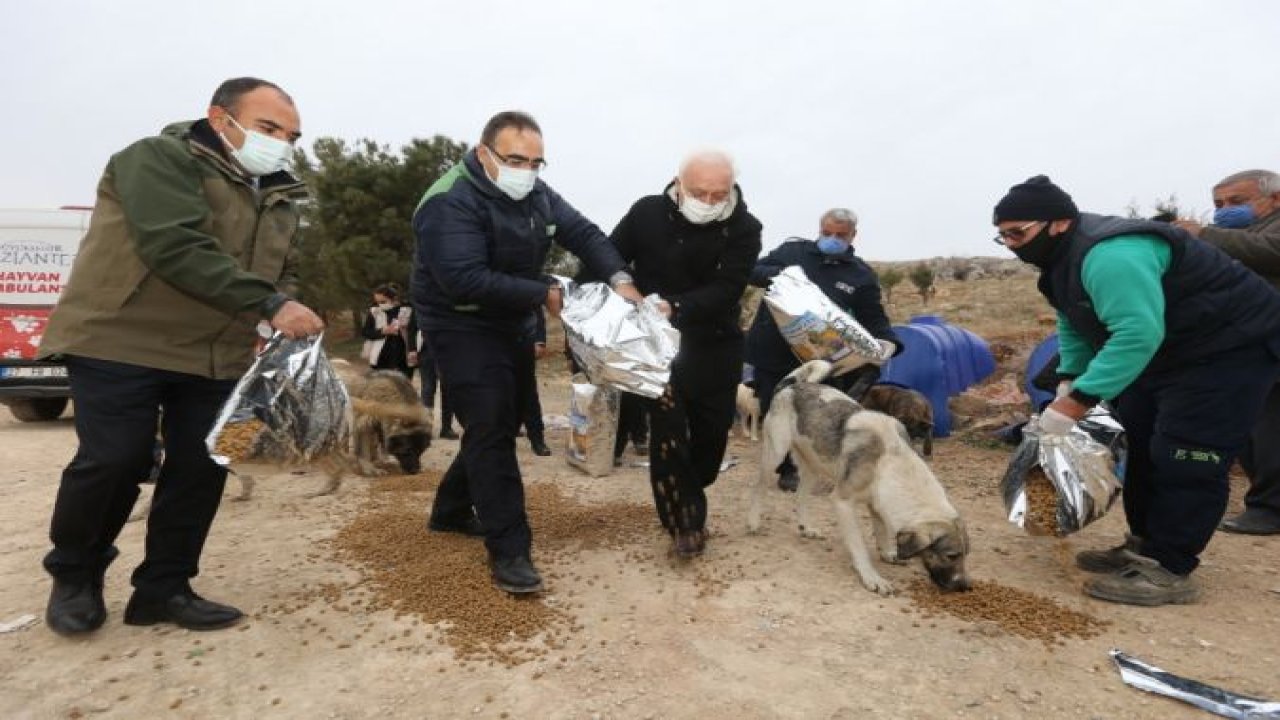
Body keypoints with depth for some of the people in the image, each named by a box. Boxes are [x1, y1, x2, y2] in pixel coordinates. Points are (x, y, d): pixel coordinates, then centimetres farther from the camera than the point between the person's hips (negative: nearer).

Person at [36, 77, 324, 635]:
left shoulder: (279, 198, 12)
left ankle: (164, 589, 18)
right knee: (112, 463, -5)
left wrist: (286, 315, -2)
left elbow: (280, 273, 19)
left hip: (216, 357, 7)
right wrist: (268, 304, -29)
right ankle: (74, 575, 22)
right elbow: (178, 248, -25)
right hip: (121, 343, -6)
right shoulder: (159, 159, -10)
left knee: (202, 469, 3)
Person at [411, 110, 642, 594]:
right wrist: (544, 293, -26)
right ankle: (508, 549, -5)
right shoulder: (451, 203, -23)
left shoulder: (536, 195, 2)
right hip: (464, 330, -9)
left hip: (511, 327, 9)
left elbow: (583, 232, -2)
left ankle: (451, 511, 35)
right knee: (492, 431, -13)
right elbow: (466, 280, -32)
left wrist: (618, 279, -20)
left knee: (498, 427, 16)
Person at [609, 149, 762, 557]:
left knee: (712, 431, 11)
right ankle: (685, 518, 7)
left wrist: (677, 308, -36)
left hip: (715, 347, 1)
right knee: (668, 429, -8)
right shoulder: (647, 212, -6)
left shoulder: (744, 228, -10)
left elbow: (727, 288, -21)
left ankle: (687, 502, 37)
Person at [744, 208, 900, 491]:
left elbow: (874, 318, 3)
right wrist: (778, 274, -21)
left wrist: (887, 341, -18)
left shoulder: (861, 274, 4)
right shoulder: (792, 250, 3)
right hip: (771, 353, 1)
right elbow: (753, 271, 1)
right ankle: (787, 469, 28)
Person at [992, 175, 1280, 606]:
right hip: (1169, 352, 11)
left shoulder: (1109, 255, -33)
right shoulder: (1063, 258, 3)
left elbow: (1137, 333, -40)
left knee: (1184, 458, -13)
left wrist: (1079, 400, -39)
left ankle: (1169, 571, -5)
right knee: (1142, 447, 13)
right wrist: (1068, 383, 1)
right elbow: (1074, 328, 12)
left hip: (1230, 348, -11)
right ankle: (1144, 546, 24)